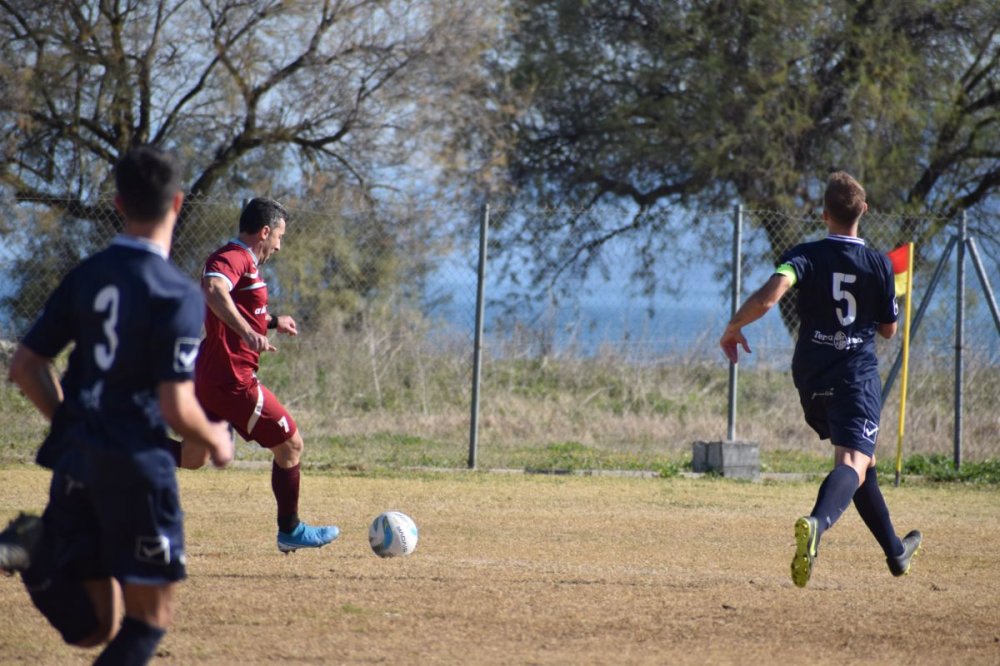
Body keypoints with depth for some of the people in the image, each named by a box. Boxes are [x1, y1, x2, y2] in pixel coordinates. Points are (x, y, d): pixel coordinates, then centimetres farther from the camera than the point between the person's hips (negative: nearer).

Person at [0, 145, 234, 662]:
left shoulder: (85, 276, 8)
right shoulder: (177, 294, -12)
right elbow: (177, 409, -15)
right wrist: (215, 442, 5)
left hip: (76, 463, 6)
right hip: (138, 464, -6)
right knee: (150, 616, 5)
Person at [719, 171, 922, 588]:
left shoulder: (806, 256, -5)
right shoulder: (879, 265, -3)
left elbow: (771, 292, -24)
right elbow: (889, 329, 7)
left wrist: (734, 327, -11)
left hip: (812, 378, 3)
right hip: (857, 377, -3)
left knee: (860, 459, 22)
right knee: (854, 463, -16)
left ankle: (895, 551, 35)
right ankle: (817, 523, -49)